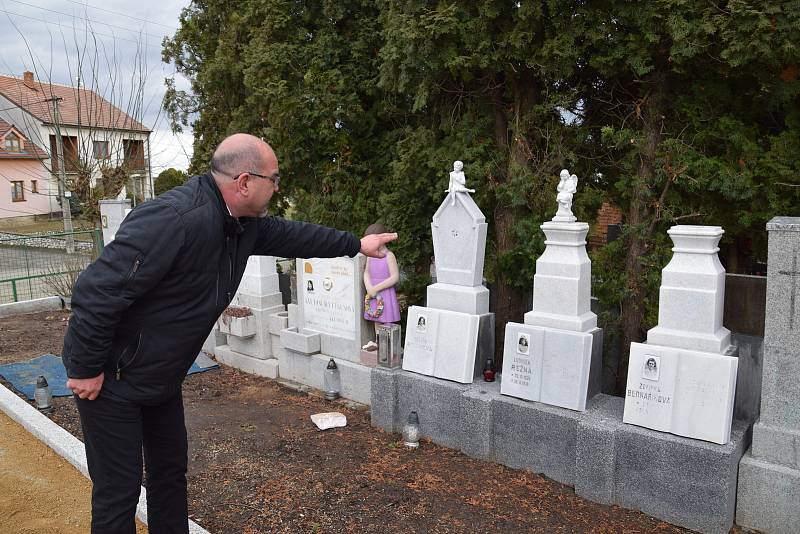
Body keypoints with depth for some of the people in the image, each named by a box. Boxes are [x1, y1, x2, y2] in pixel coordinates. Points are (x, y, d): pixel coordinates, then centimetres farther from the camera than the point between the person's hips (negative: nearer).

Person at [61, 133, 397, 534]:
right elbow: (96, 290, -31)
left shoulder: (244, 223, -4)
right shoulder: (176, 218, -33)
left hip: (160, 375, 9)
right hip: (110, 376, -8)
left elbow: (290, 234, 15)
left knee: (171, 468, 19)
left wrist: (356, 244, 21)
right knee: (119, 489, 2)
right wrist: (87, 370, -21)